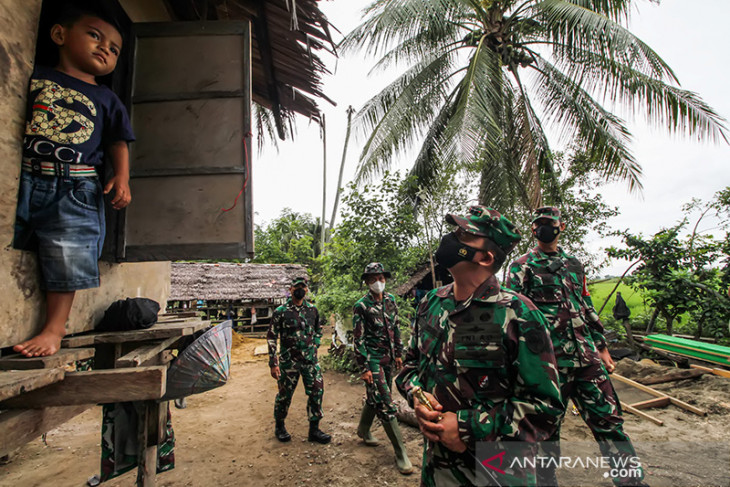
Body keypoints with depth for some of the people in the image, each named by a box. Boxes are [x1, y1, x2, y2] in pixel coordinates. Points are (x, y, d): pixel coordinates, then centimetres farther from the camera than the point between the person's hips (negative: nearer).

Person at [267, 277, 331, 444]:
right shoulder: (280, 312, -8)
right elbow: (271, 338, -6)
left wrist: (314, 346, 7)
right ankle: (279, 427, 33)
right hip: (288, 361, -3)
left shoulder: (312, 309, 4)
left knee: (317, 391, 2)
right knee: (285, 395, 9)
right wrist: (273, 363, -9)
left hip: (310, 360, 3)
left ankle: (314, 429, 18)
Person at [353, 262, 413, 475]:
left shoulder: (390, 300, 4)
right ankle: (401, 453, 5)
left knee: (375, 397, 19)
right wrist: (363, 368, -15)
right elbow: (358, 339, -13)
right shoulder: (361, 306, -13)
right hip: (372, 360, -6)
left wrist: (398, 353, 13)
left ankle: (363, 430, 43)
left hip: (388, 358, 6)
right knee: (386, 405, -4)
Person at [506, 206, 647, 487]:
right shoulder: (522, 267, -2)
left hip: (587, 355, 5)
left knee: (609, 418, 7)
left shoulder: (574, 264, 16)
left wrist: (602, 348, 18)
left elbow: (587, 308, 20)